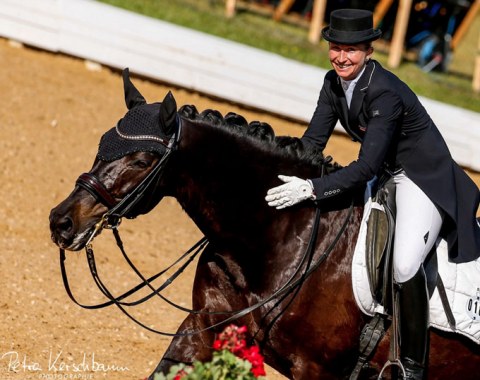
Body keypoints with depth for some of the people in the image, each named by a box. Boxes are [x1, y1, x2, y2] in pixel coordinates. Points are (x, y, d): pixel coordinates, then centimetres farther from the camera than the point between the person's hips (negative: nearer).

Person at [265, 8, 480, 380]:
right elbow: (313, 140, 0)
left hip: (423, 178, -9)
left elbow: (366, 167, -34)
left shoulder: (385, 92, -30)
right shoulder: (334, 82, -5)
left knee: (405, 264, -26)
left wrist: (311, 188, -40)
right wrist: (286, 177, -14)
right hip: (381, 173, 9)